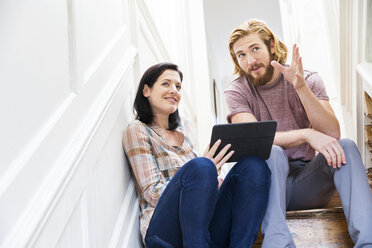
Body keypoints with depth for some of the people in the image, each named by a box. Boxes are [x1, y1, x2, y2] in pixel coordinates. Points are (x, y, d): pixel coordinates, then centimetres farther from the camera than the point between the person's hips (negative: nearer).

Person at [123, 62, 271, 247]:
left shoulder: (181, 127, 24)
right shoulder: (137, 130, 4)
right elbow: (152, 193, -7)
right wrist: (205, 171, -22)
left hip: (205, 226, 7)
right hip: (164, 230, -7)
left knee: (255, 165, -16)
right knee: (199, 167, -35)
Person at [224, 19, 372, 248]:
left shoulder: (308, 80, 4)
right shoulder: (237, 92, 0)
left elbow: (332, 134, -10)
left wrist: (301, 87, -21)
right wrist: (307, 134, -30)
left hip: (307, 181, 2)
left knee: (346, 147, -24)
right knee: (272, 152, -33)